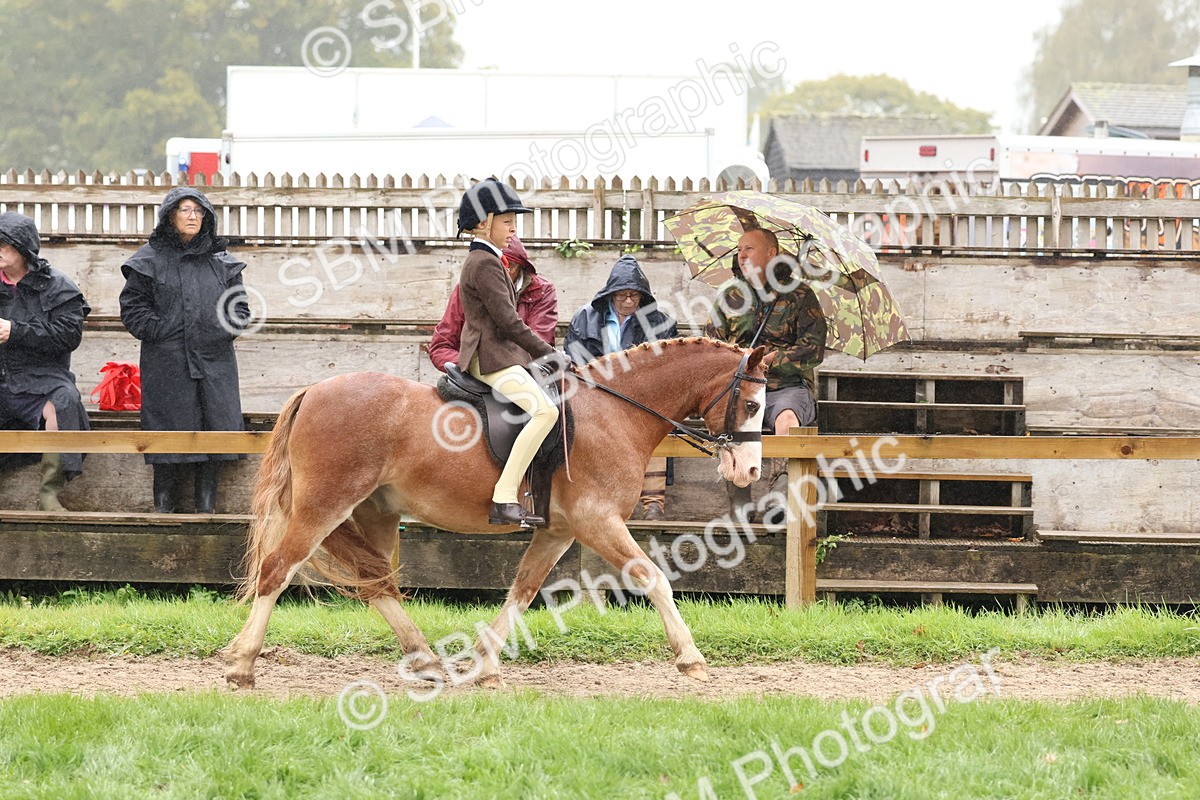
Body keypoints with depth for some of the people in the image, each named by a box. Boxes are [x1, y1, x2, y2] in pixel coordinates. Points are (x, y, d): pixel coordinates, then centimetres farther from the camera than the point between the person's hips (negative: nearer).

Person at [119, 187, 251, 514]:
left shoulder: (221, 263, 12)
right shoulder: (150, 259, 3)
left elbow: (239, 306, 16)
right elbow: (132, 306, 1)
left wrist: (225, 331, -1)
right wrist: (159, 331, -8)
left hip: (215, 361, 3)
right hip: (167, 363, -3)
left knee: (215, 424, -1)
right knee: (168, 427, -4)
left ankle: (207, 499, 6)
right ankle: (164, 498, 5)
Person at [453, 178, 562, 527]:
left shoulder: (482, 261, 20)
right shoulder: (485, 264, -13)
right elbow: (508, 320, -18)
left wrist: (538, 355, 18)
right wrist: (547, 353, -10)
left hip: (500, 354, 11)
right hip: (492, 358, -11)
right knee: (545, 410, -26)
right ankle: (504, 499, -32)